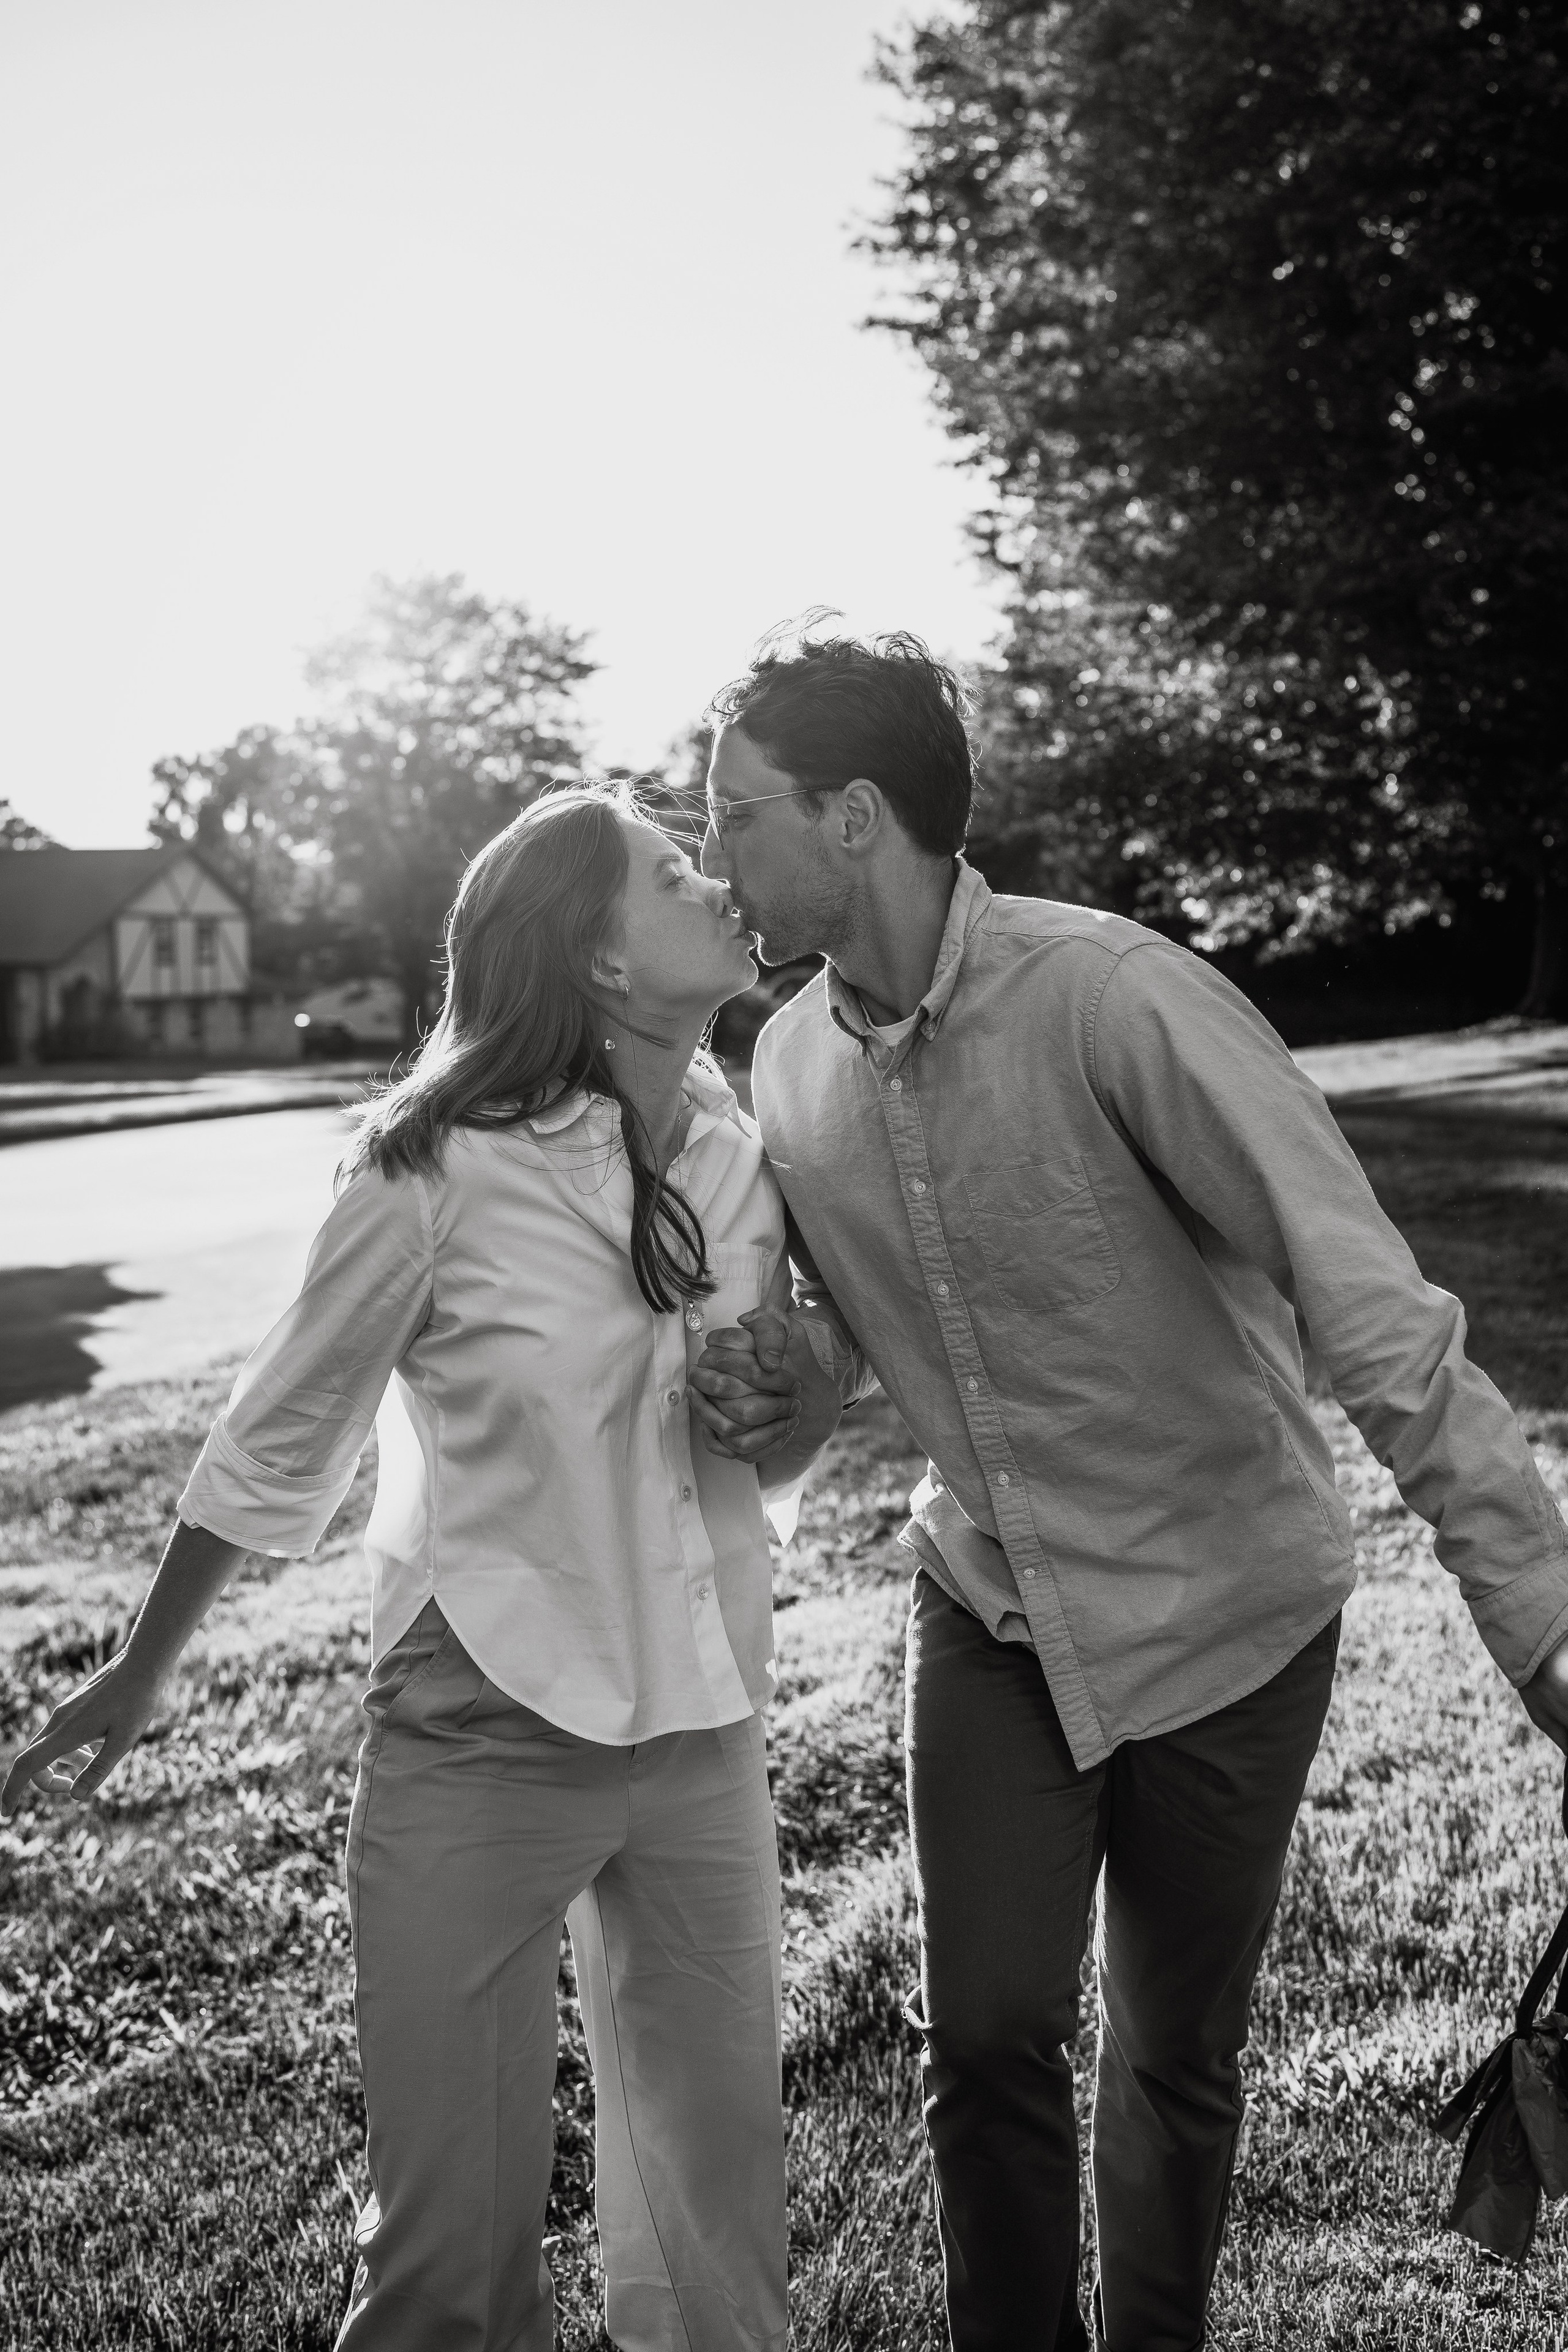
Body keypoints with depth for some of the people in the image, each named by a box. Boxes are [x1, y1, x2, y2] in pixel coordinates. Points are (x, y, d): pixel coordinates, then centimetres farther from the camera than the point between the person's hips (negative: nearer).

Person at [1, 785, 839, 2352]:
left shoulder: (745, 1158, -2)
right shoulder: (443, 1165, -16)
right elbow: (281, 1440, -2)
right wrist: (137, 1679, 9)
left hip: (703, 1734, 5)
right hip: (482, 1736, -4)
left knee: (719, 2187, 15)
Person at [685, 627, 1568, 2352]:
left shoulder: (1114, 999, -25)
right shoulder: (792, 1063, -5)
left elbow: (1374, 1312, -27)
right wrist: (777, 1379, -11)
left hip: (1225, 1617, -4)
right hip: (990, 1612, 4)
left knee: (1176, 2057, 12)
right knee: (984, 2036, 5)